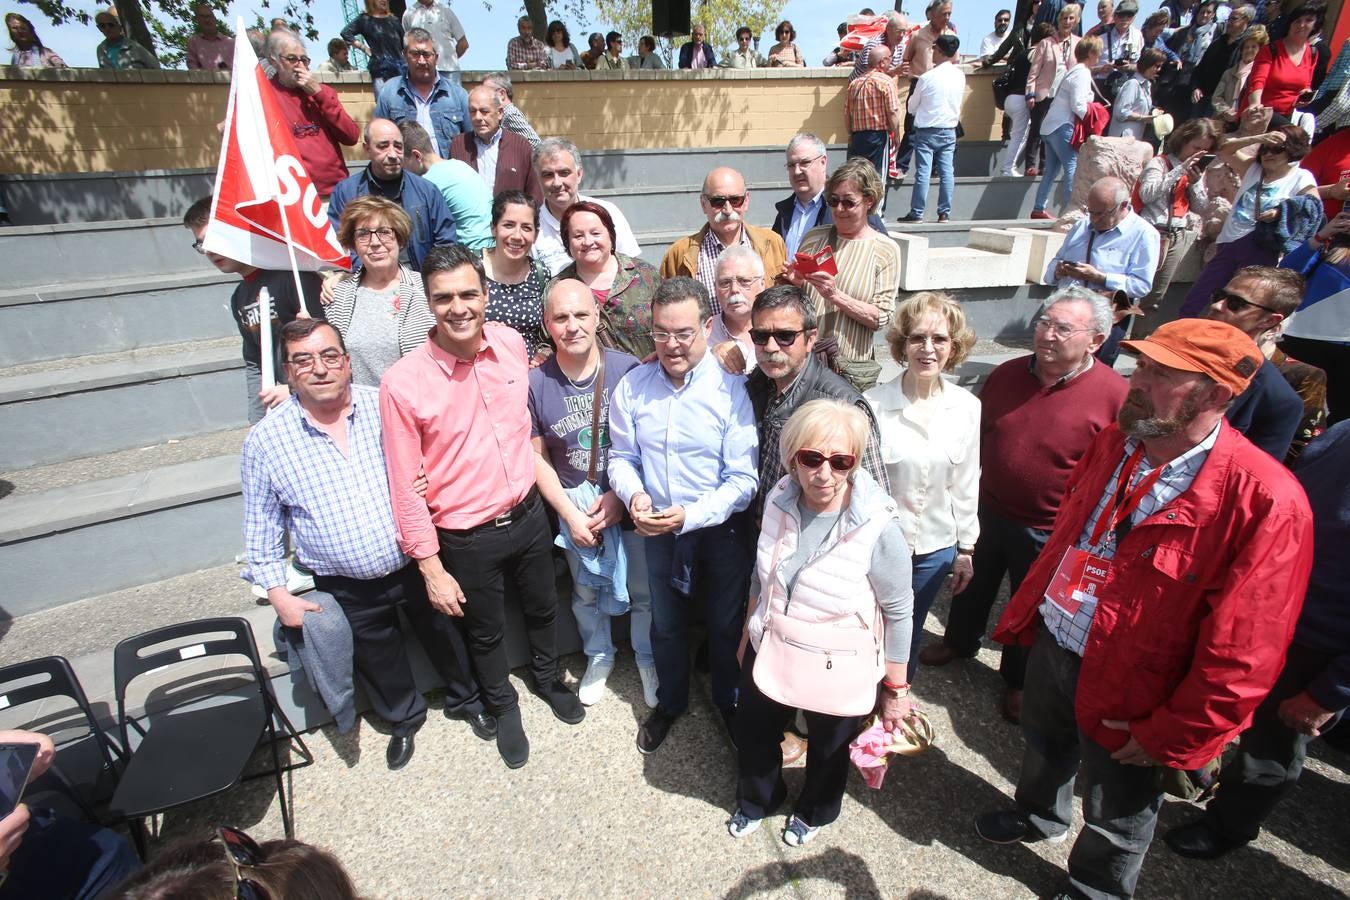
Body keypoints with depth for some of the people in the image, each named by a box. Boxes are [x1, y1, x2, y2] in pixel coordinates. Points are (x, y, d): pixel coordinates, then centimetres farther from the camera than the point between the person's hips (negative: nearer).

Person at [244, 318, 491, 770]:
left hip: (416, 563, 0)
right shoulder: (265, 441, -9)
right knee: (378, 661, 21)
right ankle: (404, 718, 51)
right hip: (347, 590, 0)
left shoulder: (386, 406, -10)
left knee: (446, 636, 20)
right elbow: (261, 526, 0)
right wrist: (278, 594, -3)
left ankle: (465, 699, 49)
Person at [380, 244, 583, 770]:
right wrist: (431, 569, -11)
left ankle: (547, 677, 57)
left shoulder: (512, 344, -9)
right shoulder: (403, 382, -21)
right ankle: (503, 706, 51)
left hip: (528, 514, 4)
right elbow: (406, 488, -14)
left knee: (542, 608, 26)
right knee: (485, 631, 21)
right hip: (467, 538, -3)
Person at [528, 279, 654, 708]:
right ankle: (598, 656, 47)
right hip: (573, 502, 2)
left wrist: (620, 496, -15)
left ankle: (648, 659, 40)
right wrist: (571, 513, -7)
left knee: (643, 589, 13)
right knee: (586, 591, 21)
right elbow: (537, 457, -4)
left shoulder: (628, 370, -17)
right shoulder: (535, 383, -10)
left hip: (630, 498, -1)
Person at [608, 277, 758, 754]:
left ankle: (729, 700, 50)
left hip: (720, 530, -3)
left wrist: (689, 515, -29)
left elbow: (742, 478, -19)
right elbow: (621, 456, 0)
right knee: (666, 624, 24)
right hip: (658, 530, 3)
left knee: (726, 624, 20)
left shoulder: (731, 388, -20)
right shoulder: (633, 385, -10)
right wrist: (634, 494, -20)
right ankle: (670, 702, 52)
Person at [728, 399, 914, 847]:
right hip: (770, 651, 4)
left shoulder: (878, 528, -28)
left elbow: (898, 613, -16)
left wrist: (896, 689, -7)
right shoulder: (779, 501, -13)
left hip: (838, 670, -4)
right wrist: (748, 634, 13)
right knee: (753, 734, 25)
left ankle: (814, 812, 58)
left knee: (829, 747, 24)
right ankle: (756, 799, 58)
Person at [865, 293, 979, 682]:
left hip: (935, 547, 3)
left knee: (909, 634, 22)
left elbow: (966, 483, 3)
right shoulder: (873, 404, -19)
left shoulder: (966, 407, -7)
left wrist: (966, 549, 9)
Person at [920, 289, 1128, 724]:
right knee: (973, 584, 25)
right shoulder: (1007, 375, -5)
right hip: (988, 511, 4)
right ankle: (960, 640, 54)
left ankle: (1018, 680, 44)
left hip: (1049, 532, -4)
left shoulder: (1114, 395, -20)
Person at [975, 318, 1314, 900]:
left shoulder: (1266, 501, -27)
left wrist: (1169, 735, -15)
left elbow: (1242, 653, -22)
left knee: (1114, 811, 21)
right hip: (1051, 644, 6)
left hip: (1123, 690, -5)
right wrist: (1026, 610, 10)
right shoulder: (1113, 443, -7)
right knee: (1043, 747, 32)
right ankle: (1039, 816, 63)